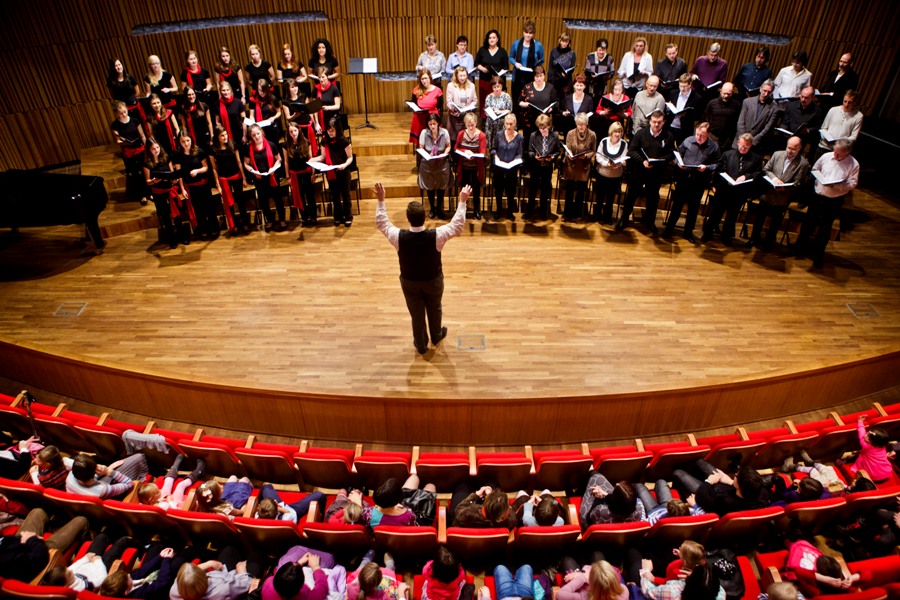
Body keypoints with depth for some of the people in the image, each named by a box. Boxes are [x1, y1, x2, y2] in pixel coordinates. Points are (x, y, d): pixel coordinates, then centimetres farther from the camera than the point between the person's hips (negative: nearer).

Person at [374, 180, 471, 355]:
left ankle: (421, 344, 40)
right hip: (433, 280, 0)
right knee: (435, 309, 27)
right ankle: (436, 336, 51)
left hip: (409, 281, 0)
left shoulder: (399, 237, -28)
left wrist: (381, 200, 0)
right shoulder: (436, 236, -30)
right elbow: (457, 225, -12)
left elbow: (381, 223, -7)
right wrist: (462, 201, -4)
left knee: (416, 314, 20)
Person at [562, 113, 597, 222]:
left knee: (581, 191, 10)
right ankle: (567, 213, 21)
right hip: (571, 166, 0)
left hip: (584, 167, 0)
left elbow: (593, 151, -1)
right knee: (569, 190, 6)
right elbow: (567, 149, -4)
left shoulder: (592, 135, -8)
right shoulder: (570, 133, -8)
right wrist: (569, 156, -25)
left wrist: (586, 156, -21)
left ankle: (577, 214, 26)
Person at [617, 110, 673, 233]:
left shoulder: (668, 137, -5)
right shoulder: (641, 133, -5)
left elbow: (671, 154, -5)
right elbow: (631, 150, -7)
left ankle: (650, 221, 32)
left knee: (653, 196, 14)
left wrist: (658, 161, -22)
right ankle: (624, 219, 23)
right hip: (638, 170, -1)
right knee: (632, 194, 9)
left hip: (656, 172, 1)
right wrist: (642, 161, -21)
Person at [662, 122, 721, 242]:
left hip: (699, 181, 0)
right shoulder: (688, 141, -2)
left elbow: (717, 164, -2)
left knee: (694, 206, 10)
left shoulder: (714, 147, -4)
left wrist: (706, 168, -19)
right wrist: (679, 163, -9)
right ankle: (669, 228, 19)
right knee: (677, 203, 7)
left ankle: (688, 232, 22)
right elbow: (678, 154, 10)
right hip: (684, 177, 0)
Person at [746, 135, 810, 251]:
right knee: (760, 216, 13)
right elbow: (766, 170, 3)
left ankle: (769, 241, 32)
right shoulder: (777, 154, -1)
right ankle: (755, 238, 33)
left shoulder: (803, 163, -9)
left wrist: (784, 188, -27)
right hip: (768, 194, 2)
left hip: (782, 199, -2)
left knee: (775, 221, 12)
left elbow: (797, 184, -10)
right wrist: (774, 178, -16)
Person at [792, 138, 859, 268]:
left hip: (835, 201, -2)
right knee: (808, 223, 13)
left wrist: (836, 185, -25)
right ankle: (799, 248, 32)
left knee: (825, 228, 8)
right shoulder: (826, 156, -4)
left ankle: (817, 255, 24)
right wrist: (821, 179, -8)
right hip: (818, 196, 2)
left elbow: (852, 184, -9)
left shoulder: (853, 164, -10)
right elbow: (815, 169, 10)